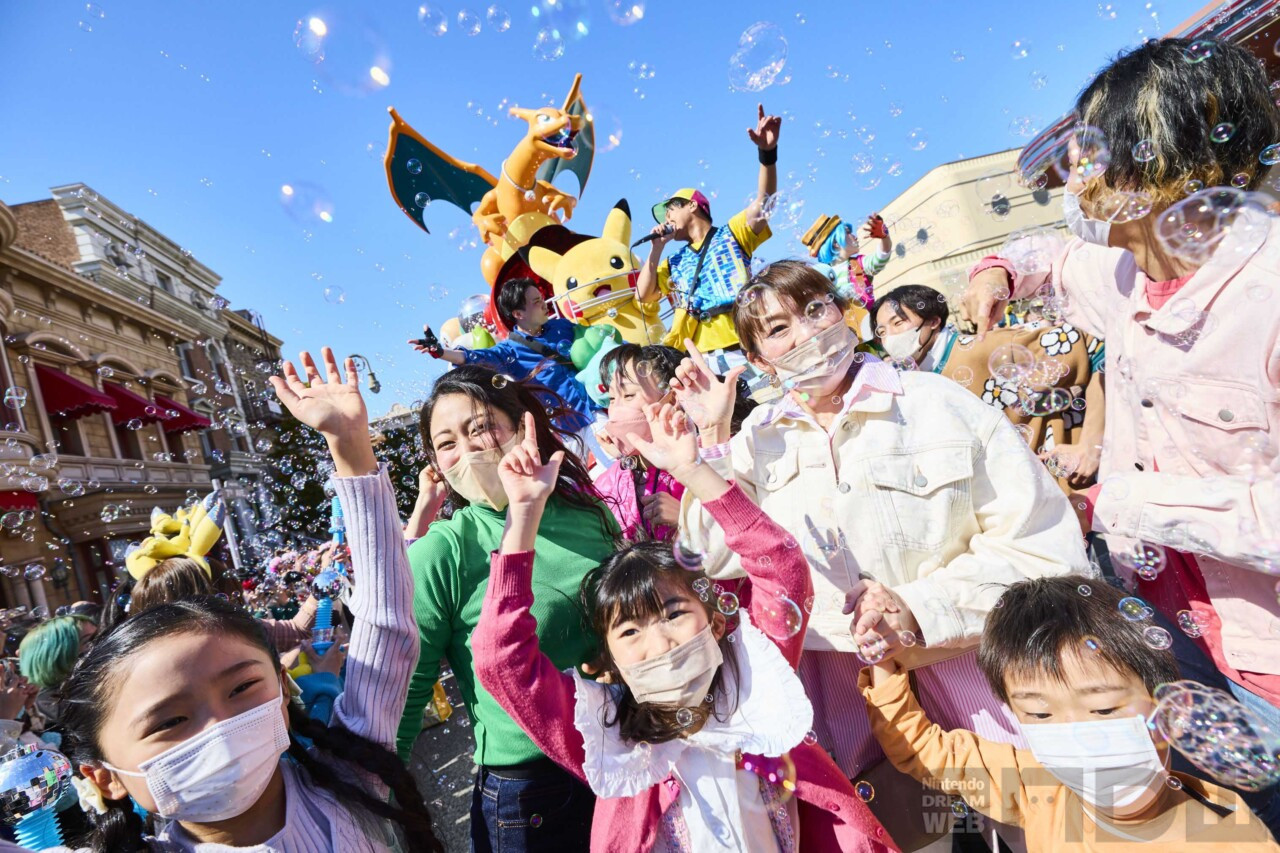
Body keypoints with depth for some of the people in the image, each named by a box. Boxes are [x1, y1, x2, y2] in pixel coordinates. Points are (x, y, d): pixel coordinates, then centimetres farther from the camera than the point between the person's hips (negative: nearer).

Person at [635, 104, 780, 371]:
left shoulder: (733, 233, 14)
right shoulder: (673, 263, 25)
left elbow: (764, 200, -1)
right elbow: (643, 295, 16)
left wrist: (767, 152, -16)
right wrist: (657, 248, 16)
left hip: (744, 348, -3)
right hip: (700, 357, 3)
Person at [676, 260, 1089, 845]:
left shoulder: (940, 404, -6)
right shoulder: (759, 437, 3)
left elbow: (1045, 549, -7)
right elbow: (723, 558, -3)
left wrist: (920, 607, -18)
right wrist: (712, 439, -7)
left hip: (958, 656, -1)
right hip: (829, 674, 2)